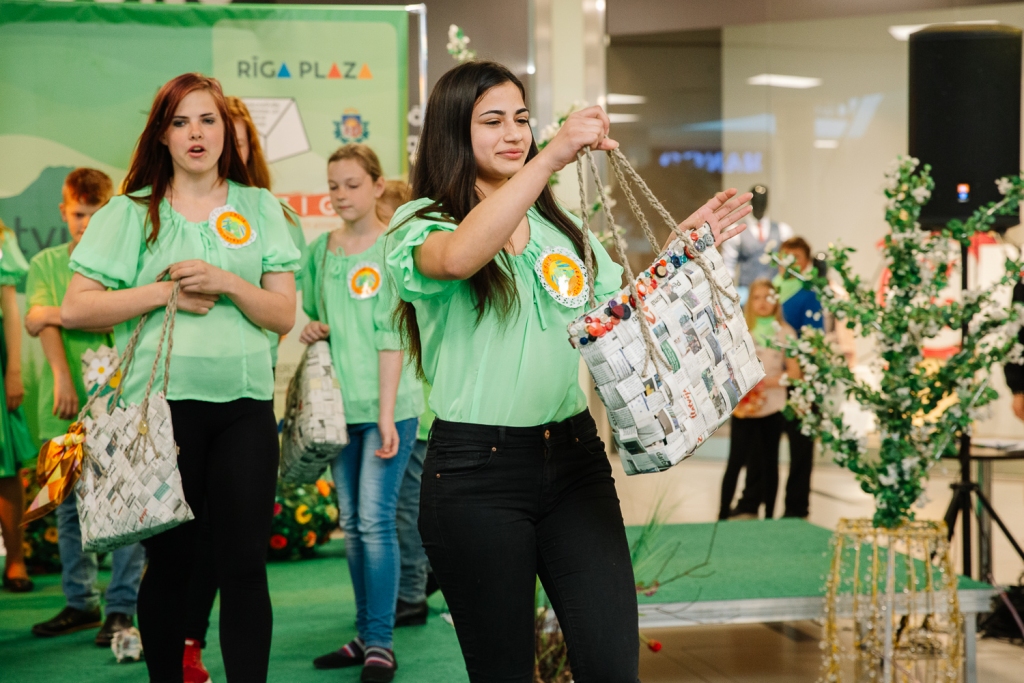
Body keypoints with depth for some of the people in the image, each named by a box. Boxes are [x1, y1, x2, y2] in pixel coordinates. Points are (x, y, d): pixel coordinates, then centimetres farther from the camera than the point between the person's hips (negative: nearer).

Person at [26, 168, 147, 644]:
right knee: (70, 507, 10)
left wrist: (56, 312, -7)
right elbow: (38, 322, -3)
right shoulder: (46, 263, 11)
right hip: (65, 407, 3)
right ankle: (80, 603, 20)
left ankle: (122, 607, 3)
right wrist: (62, 374, -18)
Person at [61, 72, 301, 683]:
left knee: (244, 563, -2)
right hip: (160, 404, -1)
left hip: (244, 405, 1)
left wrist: (226, 283, -12)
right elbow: (75, 310, -1)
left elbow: (284, 314, 5)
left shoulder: (259, 208, 11)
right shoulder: (132, 212, 7)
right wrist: (165, 293, -9)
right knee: (170, 562, 6)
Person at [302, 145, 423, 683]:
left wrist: (386, 412, -15)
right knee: (352, 523, 9)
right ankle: (365, 635, 17)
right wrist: (310, 330, -1)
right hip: (340, 405, 6)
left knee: (376, 520, -9)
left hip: (387, 404, -6)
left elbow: (392, 334, -11)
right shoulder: (320, 250, 10)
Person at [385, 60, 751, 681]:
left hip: (573, 456, 4)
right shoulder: (421, 225, -2)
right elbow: (460, 257, -27)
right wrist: (552, 157, -30)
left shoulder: (561, 228, 15)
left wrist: (685, 245, 1)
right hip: (477, 469, -4)